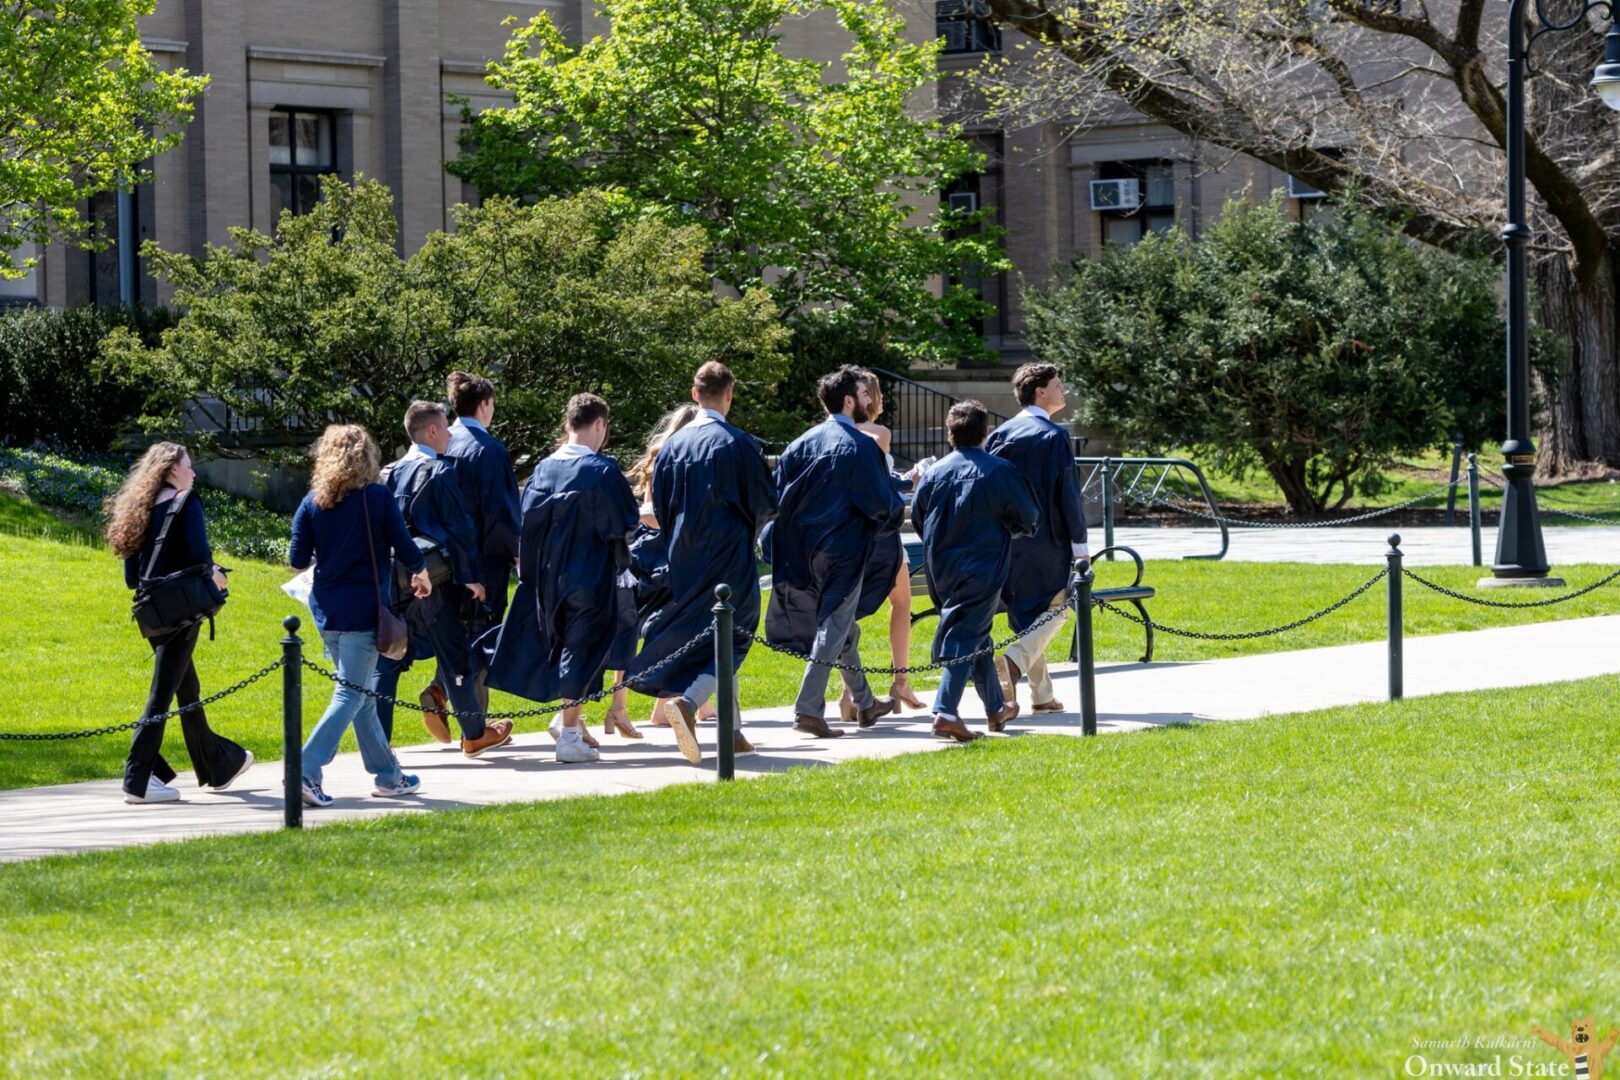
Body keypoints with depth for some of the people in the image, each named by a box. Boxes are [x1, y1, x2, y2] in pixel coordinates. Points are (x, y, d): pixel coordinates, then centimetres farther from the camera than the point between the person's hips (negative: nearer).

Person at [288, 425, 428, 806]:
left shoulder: (313, 502, 1)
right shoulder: (378, 497, -8)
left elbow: (298, 560, 1)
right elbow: (404, 547, -3)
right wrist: (421, 574, 18)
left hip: (327, 607, 5)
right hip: (364, 609, -5)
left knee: (360, 692, 15)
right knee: (351, 694, -4)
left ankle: (388, 774, 22)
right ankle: (307, 770, -19)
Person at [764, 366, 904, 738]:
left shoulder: (803, 444, 5)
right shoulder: (860, 447, -14)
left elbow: (780, 496, 6)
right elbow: (882, 503, -12)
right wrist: (898, 511, 9)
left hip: (806, 549, 7)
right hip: (844, 550, -7)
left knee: (843, 626, 19)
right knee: (833, 627, -4)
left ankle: (864, 703, 31)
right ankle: (808, 709, -12)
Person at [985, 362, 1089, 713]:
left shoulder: (1000, 434, 6)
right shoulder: (1054, 436, -11)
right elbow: (1069, 493, -12)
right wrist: (1079, 542, -7)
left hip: (1006, 539, 6)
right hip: (1045, 539, -6)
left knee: (1026, 614, 14)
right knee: (1055, 607, 5)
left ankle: (1041, 694, 15)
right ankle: (1015, 660, -19)